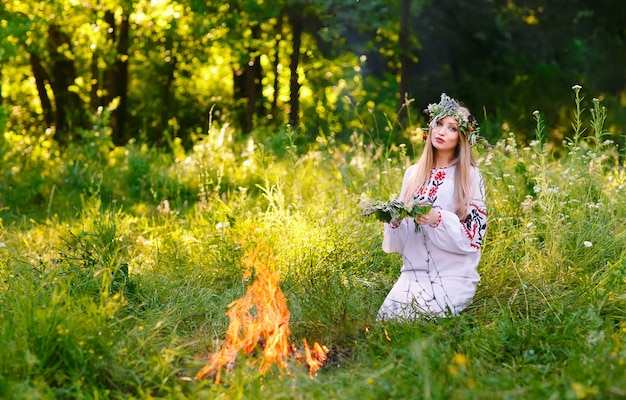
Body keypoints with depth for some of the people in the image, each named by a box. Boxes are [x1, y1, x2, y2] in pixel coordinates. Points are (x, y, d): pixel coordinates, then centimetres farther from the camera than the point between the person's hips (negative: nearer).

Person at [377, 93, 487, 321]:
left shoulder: (469, 175, 0)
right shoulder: (413, 174, 12)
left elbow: (473, 233, -5)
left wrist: (438, 219, -20)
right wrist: (394, 220, -8)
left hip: (452, 275, -3)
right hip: (414, 271, 3)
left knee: (405, 319, -24)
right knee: (385, 316, -23)